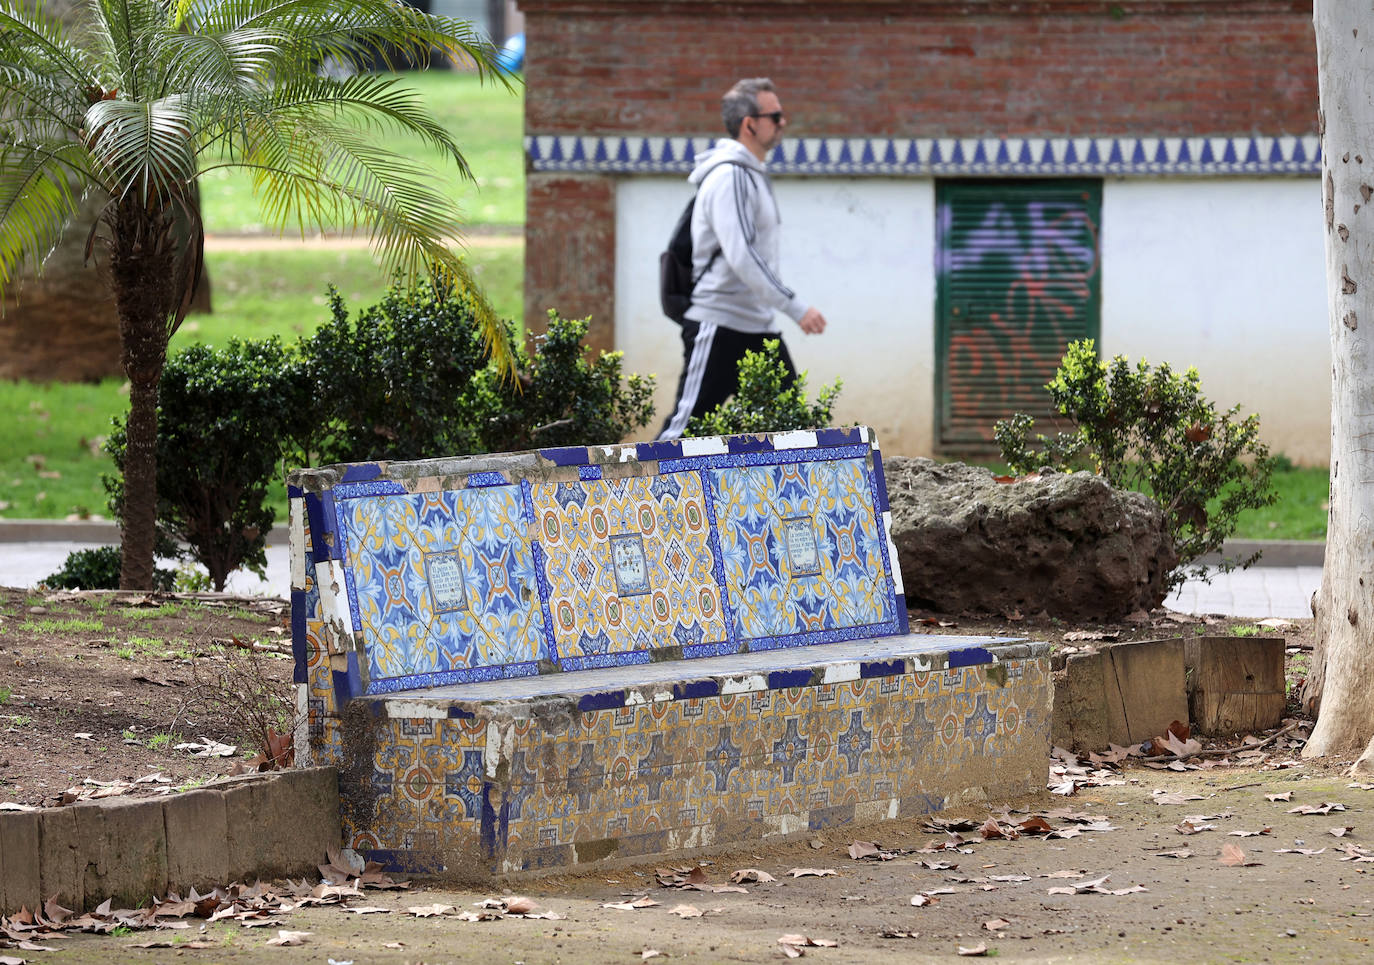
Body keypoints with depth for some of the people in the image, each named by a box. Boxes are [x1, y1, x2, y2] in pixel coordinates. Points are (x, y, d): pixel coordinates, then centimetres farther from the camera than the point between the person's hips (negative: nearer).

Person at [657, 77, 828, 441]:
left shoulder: (752, 175, 16)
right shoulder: (729, 177, -15)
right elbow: (740, 257, -24)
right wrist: (795, 306, -24)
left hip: (758, 329, 10)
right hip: (720, 326, -10)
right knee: (687, 426, -7)